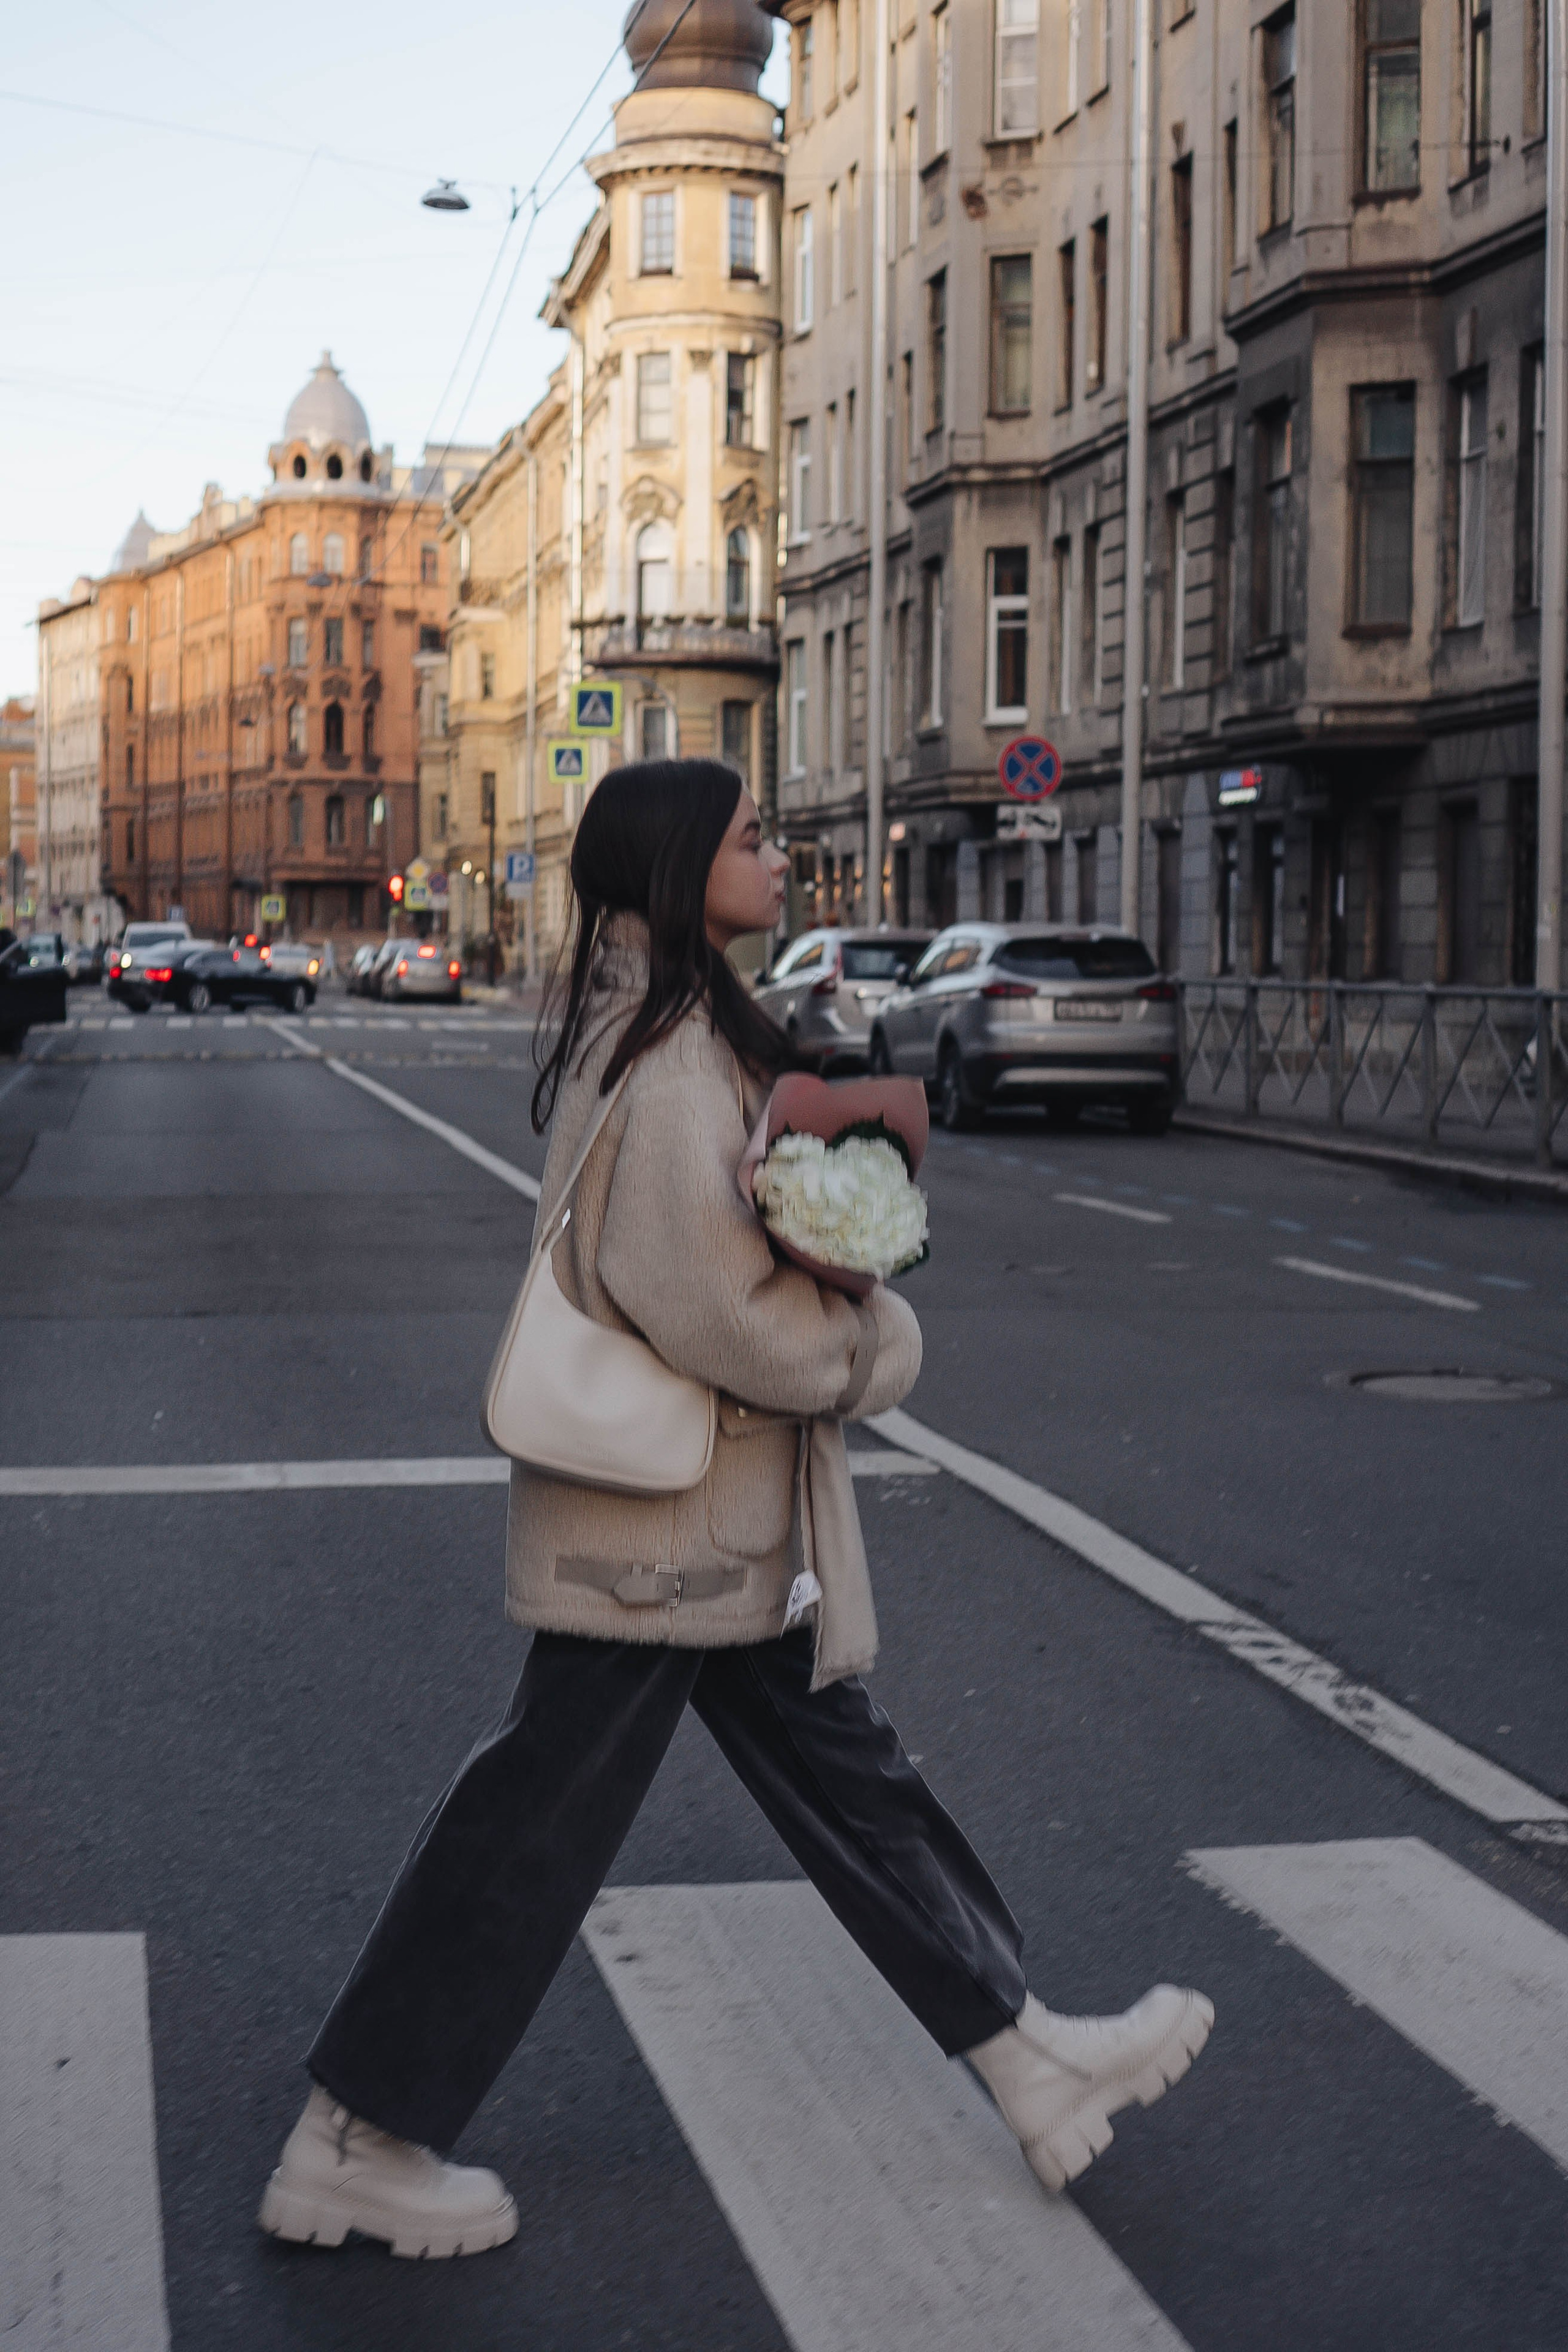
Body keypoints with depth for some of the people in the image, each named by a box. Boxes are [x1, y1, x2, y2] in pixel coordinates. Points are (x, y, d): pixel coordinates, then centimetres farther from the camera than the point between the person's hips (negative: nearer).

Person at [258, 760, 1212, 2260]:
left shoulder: (652, 1029, 9)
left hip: (722, 1523, 10)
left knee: (841, 1775, 17)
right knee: (534, 1825, 0)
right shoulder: (665, 1069, -23)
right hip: (661, 1530, -10)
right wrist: (884, 1342, -10)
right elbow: (724, 1312, -27)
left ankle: (1026, 2056, 29)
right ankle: (353, 2148, 12)